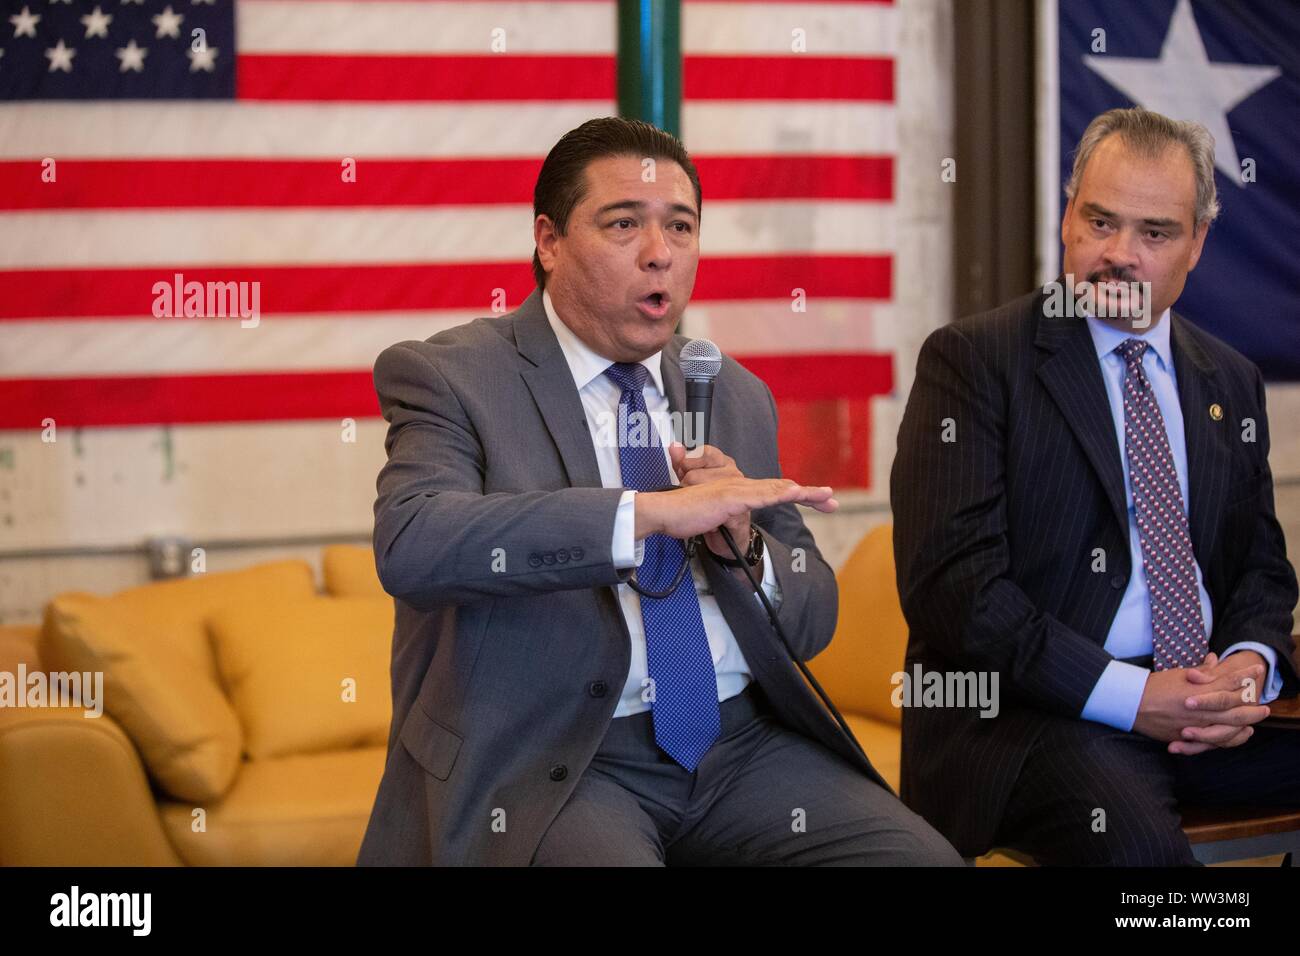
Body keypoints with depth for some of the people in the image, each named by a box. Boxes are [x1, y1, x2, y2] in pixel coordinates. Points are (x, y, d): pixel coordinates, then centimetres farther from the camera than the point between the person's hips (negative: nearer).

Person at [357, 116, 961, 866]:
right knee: (601, 849, -35)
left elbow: (811, 623, 16)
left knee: (923, 856, -18)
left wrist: (743, 547, -6)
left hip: (744, 746, 5)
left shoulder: (737, 397, 15)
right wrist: (648, 511, -28)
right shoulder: (449, 378, -1)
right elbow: (412, 544, -22)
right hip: (551, 762, -5)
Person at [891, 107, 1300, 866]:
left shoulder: (1232, 383, 18)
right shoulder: (972, 360, -2)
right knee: (1134, 837, -38)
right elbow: (949, 581, -11)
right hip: (1029, 715, -6)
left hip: (1212, 710, 7)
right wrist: (1128, 694, -18)